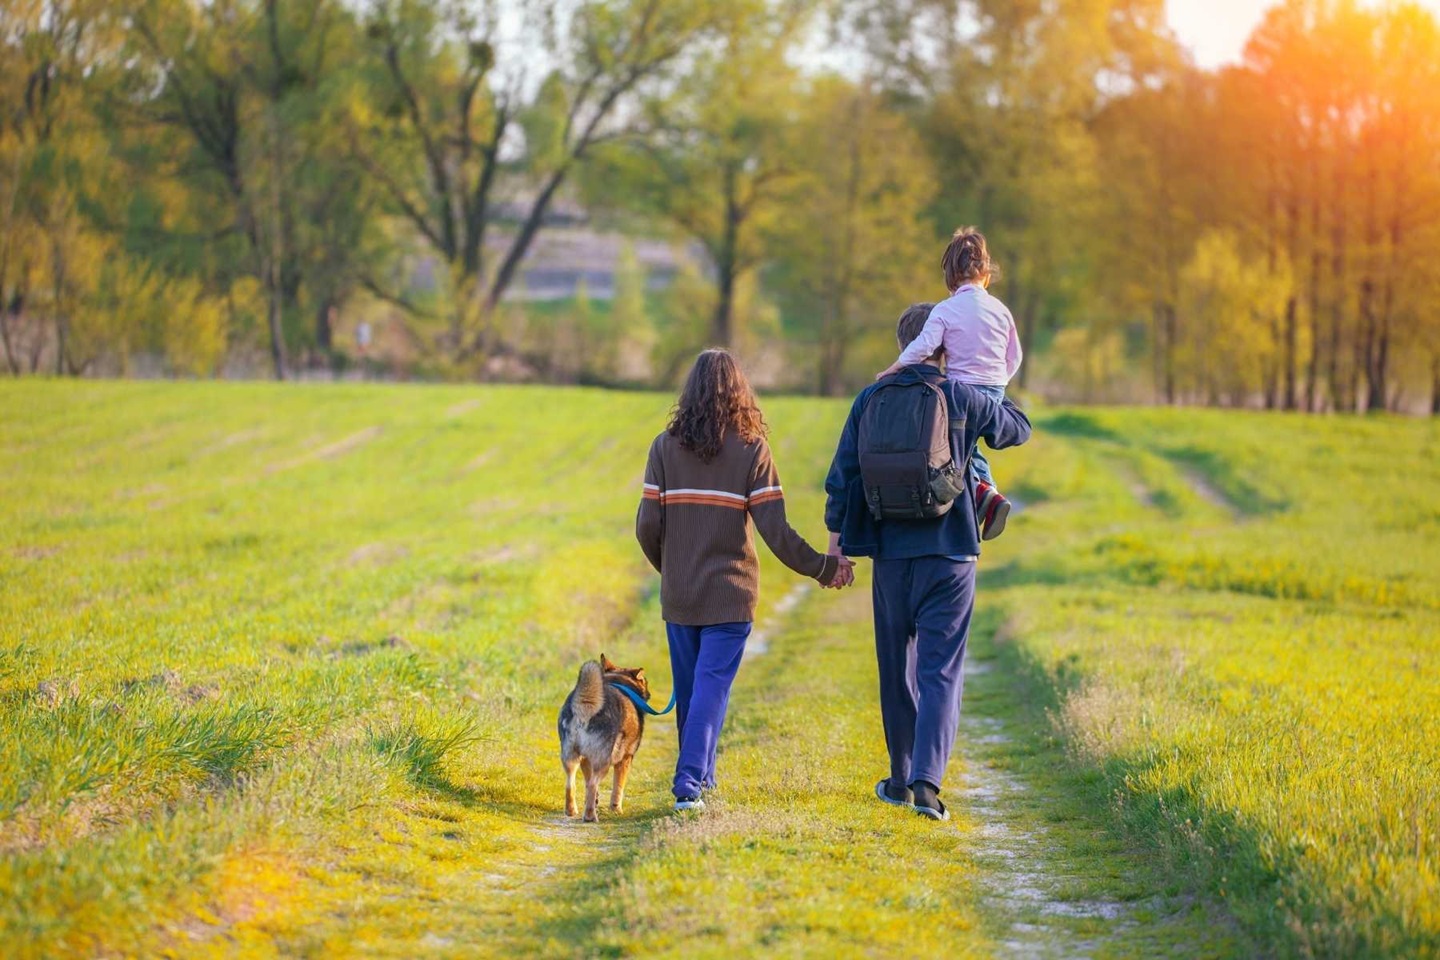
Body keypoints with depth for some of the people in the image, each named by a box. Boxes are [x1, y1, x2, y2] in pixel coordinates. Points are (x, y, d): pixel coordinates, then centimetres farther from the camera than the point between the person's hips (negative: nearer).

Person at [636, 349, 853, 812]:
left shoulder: (665, 447, -1)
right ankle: (690, 781, -13)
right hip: (730, 595, -2)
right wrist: (821, 567, 2)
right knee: (712, 685, -2)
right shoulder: (751, 449, -7)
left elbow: (647, 526, -3)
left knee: (688, 687, 15)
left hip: (678, 595, 3)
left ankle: (697, 775, 29)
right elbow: (776, 531, -11)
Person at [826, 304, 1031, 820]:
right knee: (941, 671, -4)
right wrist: (994, 391, 33)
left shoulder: (871, 399, 1)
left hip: (890, 553, 2)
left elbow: (842, 475, 2)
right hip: (949, 552, -2)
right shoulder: (963, 399, -4)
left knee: (897, 670, 15)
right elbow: (1019, 428, 15)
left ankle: (901, 779, 25)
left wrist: (836, 542, 12)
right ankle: (927, 781, -19)